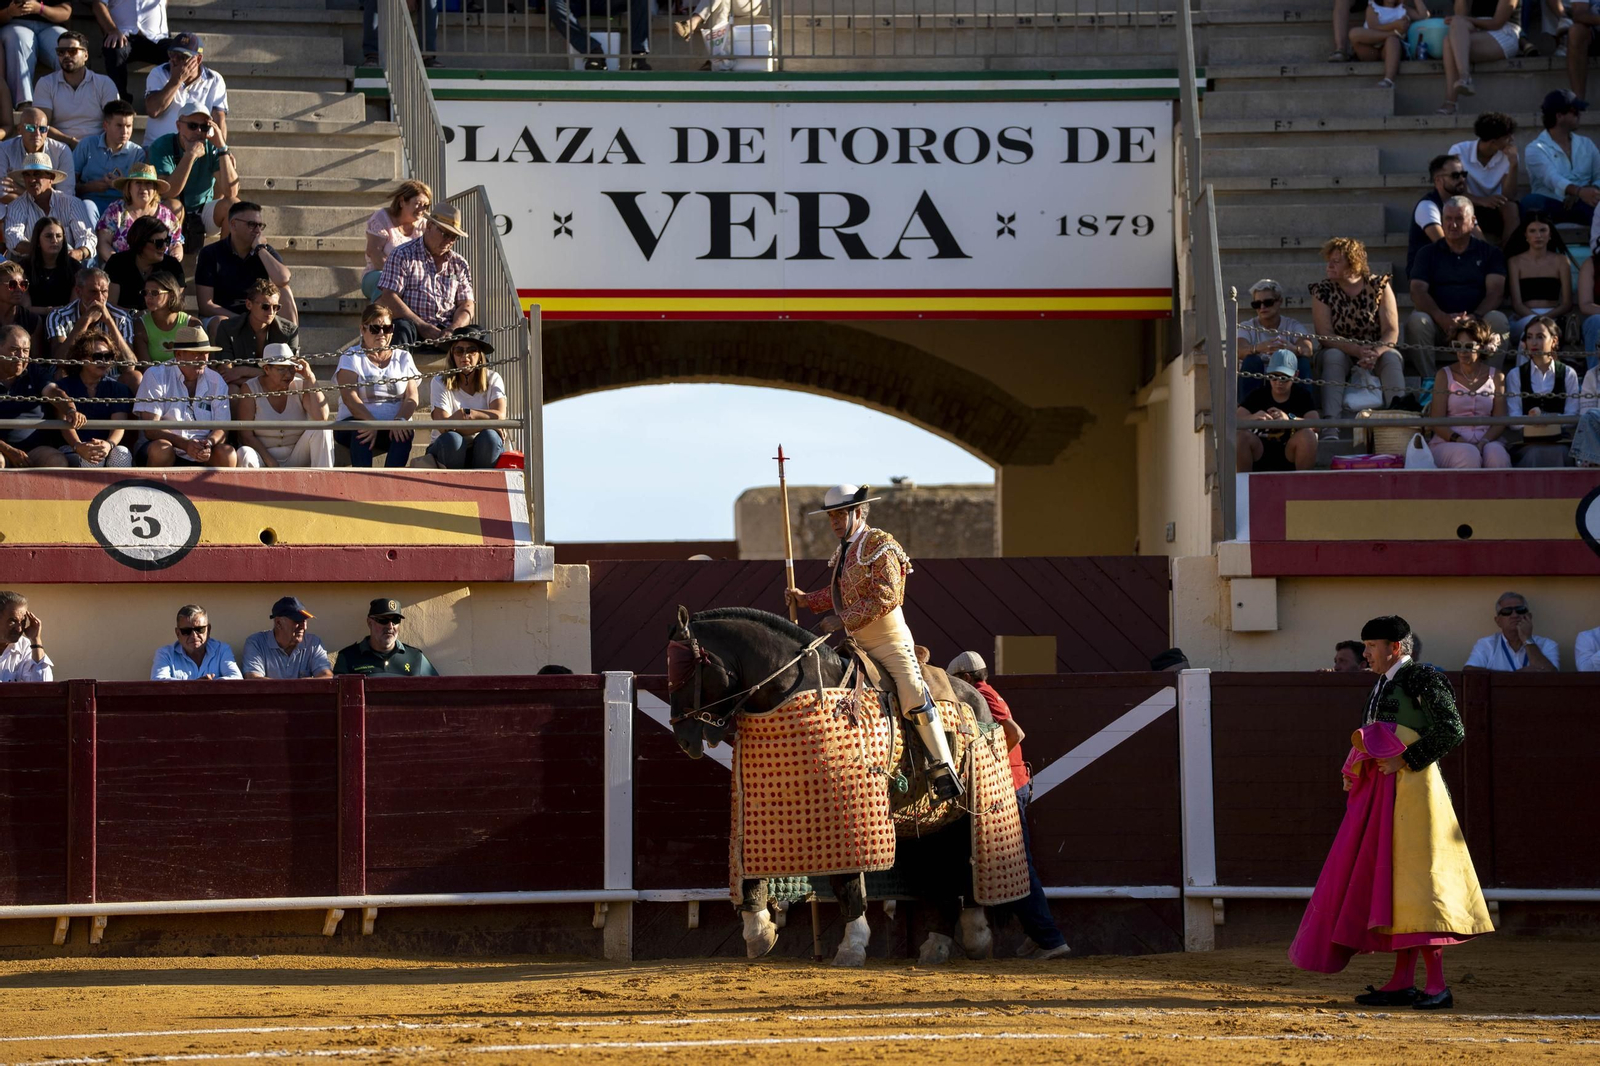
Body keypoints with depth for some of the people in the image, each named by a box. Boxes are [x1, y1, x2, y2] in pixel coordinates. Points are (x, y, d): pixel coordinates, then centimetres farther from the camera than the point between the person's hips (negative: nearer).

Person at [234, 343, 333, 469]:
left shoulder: (300, 386, 1)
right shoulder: (250, 389, -4)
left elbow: (321, 418, -17)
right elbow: (246, 435, -9)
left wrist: (310, 378, -16)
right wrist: (271, 463, -20)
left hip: (296, 460, 2)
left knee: (322, 429, -20)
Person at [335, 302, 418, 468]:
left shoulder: (403, 357, 16)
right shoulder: (351, 356, 6)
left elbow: (411, 396, 3)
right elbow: (349, 397, -10)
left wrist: (400, 420, -20)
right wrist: (371, 422, -28)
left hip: (393, 430, 2)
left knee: (405, 431, -31)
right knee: (361, 429, -36)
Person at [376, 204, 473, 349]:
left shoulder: (459, 265, 21)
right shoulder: (402, 256, 7)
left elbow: (466, 305, 13)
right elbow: (388, 299, -4)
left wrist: (452, 330, -11)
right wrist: (423, 327, -14)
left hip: (445, 331, 3)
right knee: (402, 327, -39)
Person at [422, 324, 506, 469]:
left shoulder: (492, 379, 1)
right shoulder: (440, 383, -5)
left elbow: (500, 416, -15)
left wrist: (469, 413, -27)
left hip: (483, 452, 2)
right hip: (451, 452, -2)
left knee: (489, 437, -32)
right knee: (451, 439, -35)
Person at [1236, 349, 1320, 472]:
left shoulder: (1302, 396, -1)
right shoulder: (1258, 394, 0)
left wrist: (1289, 419, -36)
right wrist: (1252, 418, -37)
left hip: (1290, 455, -1)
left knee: (1307, 435, -30)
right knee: (1241, 435, -28)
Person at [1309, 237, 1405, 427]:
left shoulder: (1379, 286, -3)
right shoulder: (1322, 291, -3)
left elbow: (1392, 331, -9)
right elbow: (1324, 335, -11)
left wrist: (1375, 353, -30)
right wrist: (1358, 351, -27)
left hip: (1378, 353, 0)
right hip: (1343, 354, 0)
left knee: (1391, 359, -31)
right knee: (1332, 356, -33)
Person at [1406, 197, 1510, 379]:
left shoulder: (1489, 253, 15)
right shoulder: (1428, 253, 16)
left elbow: (1495, 291, 0)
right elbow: (1418, 291, 1)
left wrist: (1474, 317, -21)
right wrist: (1442, 318, -20)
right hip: (1439, 322, 1)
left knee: (1498, 320, -32)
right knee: (1416, 321, -31)